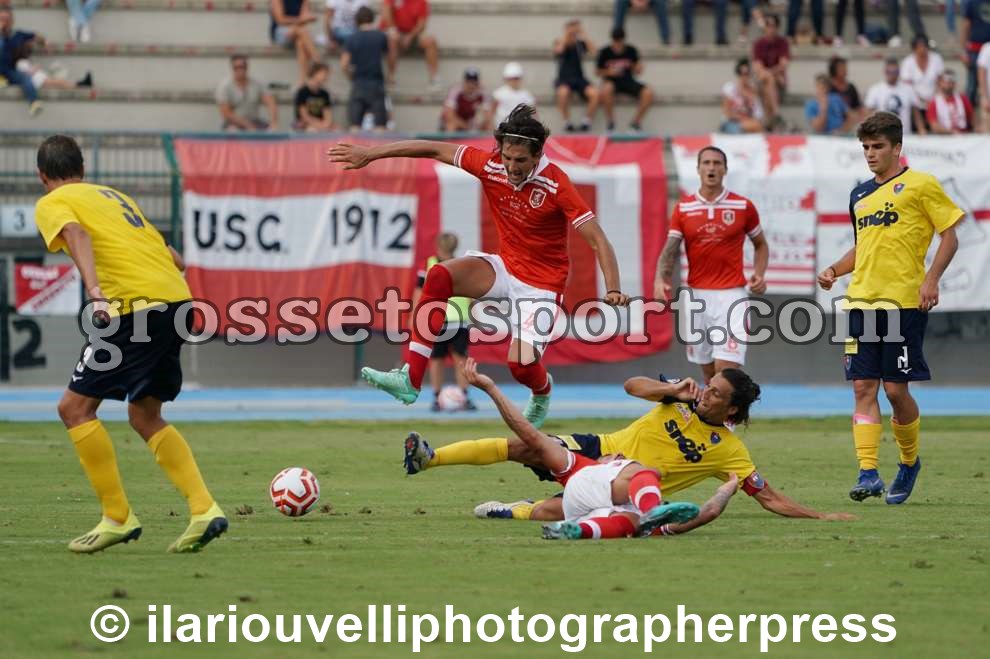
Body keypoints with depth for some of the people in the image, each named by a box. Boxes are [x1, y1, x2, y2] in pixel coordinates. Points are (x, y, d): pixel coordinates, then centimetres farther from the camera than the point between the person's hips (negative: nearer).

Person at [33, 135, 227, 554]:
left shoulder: (51, 204, 6)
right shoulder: (113, 195, 29)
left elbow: (76, 234, -17)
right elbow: (170, 255, 27)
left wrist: (94, 291, -29)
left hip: (138, 306, -8)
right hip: (178, 299, 8)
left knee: (75, 407, 1)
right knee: (144, 416, 19)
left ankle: (118, 517, -1)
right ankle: (204, 509, 6)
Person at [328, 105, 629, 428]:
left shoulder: (556, 184, -23)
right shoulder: (490, 165, -11)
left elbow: (597, 240, -25)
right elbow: (435, 150, -1)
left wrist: (613, 290, -38)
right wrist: (370, 153, 1)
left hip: (541, 283, -5)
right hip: (505, 266, 5)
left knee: (521, 364, -20)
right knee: (439, 277, -21)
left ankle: (543, 391, 23)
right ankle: (410, 380, -22)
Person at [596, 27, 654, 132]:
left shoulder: (631, 51, -2)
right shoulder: (605, 52, -6)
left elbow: (637, 71, 6)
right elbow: (599, 72, 3)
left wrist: (638, 68, -19)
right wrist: (609, 72, -17)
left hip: (628, 81, 2)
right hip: (612, 81, -2)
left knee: (648, 93, -24)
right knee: (606, 89, -40)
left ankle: (635, 122, -5)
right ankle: (610, 122, -21)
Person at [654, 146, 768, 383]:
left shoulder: (743, 207, 2)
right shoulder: (683, 209, 5)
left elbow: (760, 244, 15)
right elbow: (670, 250, 0)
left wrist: (759, 275, -3)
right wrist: (660, 280, -19)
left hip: (731, 295, -3)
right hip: (697, 296, 3)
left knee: (726, 371, -15)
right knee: (708, 373, 10)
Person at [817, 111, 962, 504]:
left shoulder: (920, 185, -1)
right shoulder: (860, 195, 18)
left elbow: (950, 235, -2)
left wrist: (931, 279, -14)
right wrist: (835, 270, 10)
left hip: (904, 302, -6)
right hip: (862, 301, 6)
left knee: (895, 388, -4)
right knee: (863, 387, -3)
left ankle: (909, 463, 18)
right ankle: (868, 474, -6)